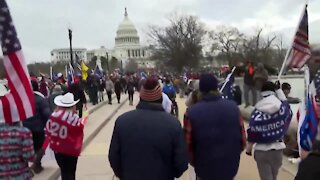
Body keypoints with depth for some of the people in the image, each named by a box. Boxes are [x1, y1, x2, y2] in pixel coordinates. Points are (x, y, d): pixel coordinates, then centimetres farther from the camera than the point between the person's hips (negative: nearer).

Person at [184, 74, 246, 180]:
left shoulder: (192, 112, -16)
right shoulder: (233, 107, -7)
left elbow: (188, 144, -12)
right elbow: (242, 139, -2)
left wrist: (194, 161, 9)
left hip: (205, 168, -2)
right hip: (230, 167, 3)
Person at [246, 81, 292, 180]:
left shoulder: (257, 112, -15)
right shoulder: (282, 107, -11)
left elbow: (252, 133, -10)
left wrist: (248, 149, 5)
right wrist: (278, 89, 22)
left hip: (261, 150, -3)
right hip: (277, 148, 3)